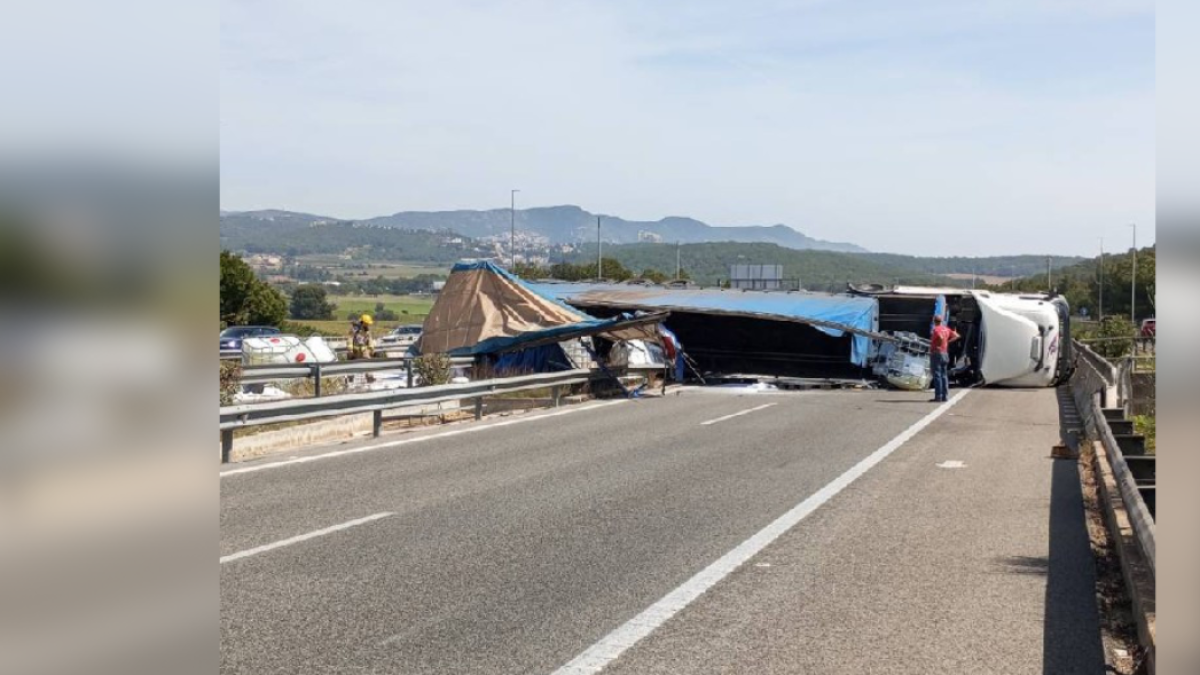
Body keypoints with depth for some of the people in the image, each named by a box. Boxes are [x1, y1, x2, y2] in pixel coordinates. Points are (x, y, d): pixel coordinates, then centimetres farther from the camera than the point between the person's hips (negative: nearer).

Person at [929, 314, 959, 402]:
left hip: (936, 353, -8)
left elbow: (941, 337, -31)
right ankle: (945, 396, 12)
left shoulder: (936, 329, -13)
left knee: (937, 376, -7)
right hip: (945, 354, 8)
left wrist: (936, 345, -16)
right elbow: (956, 336, 14)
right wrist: (947, 341, 11)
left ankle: (938, 397, -8)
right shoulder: (946, 329, 10)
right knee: (944, 375, 11)